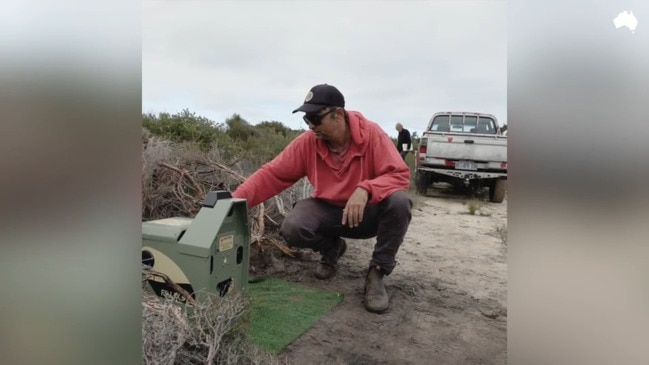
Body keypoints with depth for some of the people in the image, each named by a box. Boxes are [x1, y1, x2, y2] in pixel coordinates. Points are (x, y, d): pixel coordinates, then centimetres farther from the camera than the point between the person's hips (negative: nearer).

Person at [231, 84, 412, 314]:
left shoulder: (371, 133, -19)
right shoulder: (307, 142, -12)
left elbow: (400, 175, -24)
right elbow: (271, 174, -11)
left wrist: (365, 189, -43)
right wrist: (236, 200, -24)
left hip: (367, 212, -1)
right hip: (328, 211, 2)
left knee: (399, 202, -33)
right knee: (292, 229, -27)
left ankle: (377, 273, -12)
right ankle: (332, 248, 10)